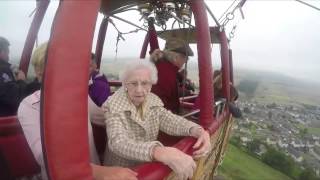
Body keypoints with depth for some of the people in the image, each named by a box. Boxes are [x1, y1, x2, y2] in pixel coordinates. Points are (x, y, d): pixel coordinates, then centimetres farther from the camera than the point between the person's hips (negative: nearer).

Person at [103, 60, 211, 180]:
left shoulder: (153, 101, -3)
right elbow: (118, 142, -34)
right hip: (121, 170, -4)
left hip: (147, 167, 4)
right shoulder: (113, 106, -20)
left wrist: (198, 130, -33)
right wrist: (160, 153, -49)